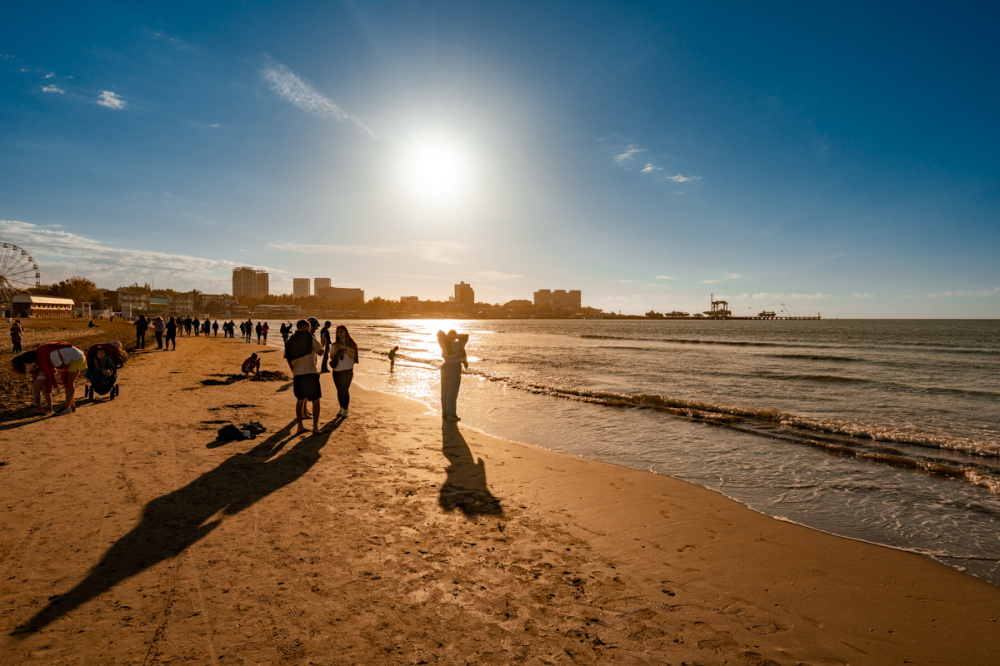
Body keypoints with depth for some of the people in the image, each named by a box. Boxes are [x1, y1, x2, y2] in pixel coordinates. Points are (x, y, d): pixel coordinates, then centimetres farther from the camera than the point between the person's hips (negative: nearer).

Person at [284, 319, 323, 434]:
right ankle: (315, 426, 2)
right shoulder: (310, 338, -6)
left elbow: (288, 359, 12)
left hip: (297, 374, 5)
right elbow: (320, 352, -6)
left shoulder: (290, 341, 9)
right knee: (315, 400, 5)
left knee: (300, 399, 16)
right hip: (311, 373, -5)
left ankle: (300, 426, 18)